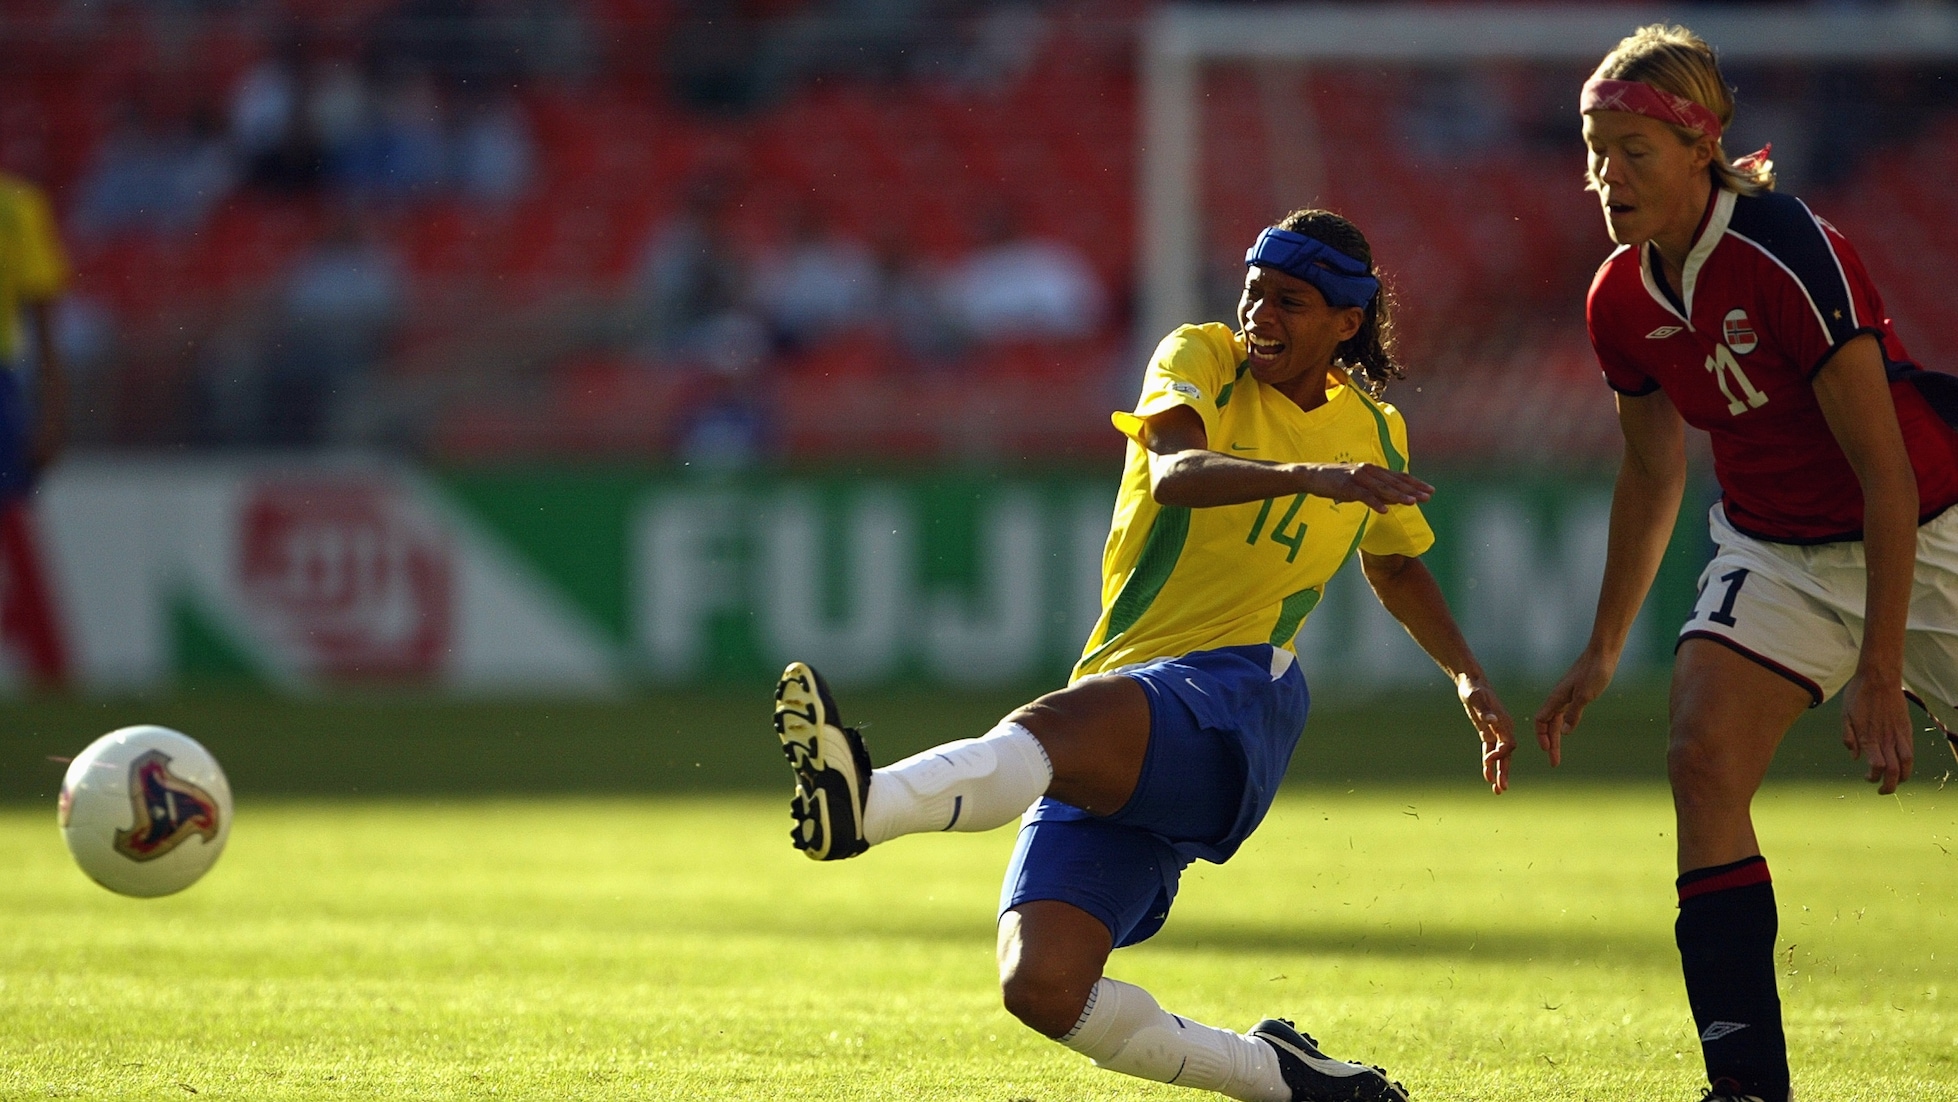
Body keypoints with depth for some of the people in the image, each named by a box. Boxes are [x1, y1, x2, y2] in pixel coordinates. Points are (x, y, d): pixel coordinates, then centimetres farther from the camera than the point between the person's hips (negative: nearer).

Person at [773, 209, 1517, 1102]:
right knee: (1040, 986, -16)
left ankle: (867, 803, -65)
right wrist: (1307, 476, -32)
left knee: (1056, 727, -38)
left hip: (1232, 698, -2)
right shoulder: (1202, 359, 7)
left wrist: (1469, 677, 33)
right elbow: (1174, 473, -17)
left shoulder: (1374, 434, 16)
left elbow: (1394, 566, 39)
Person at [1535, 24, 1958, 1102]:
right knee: (1702, 760, -15)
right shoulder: (1622, 301, -6)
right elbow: (1651, 471, 12)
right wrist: (1602, 650, 15)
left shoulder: (1790, 256, -27)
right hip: (1775, 547, 5)